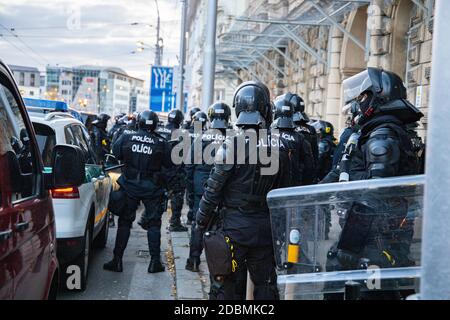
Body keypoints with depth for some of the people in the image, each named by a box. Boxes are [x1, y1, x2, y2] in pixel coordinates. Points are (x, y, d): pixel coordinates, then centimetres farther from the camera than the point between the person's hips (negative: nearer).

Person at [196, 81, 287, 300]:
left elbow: (214, 188, -10)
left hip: (235, 226, -3)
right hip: (265, 228, 4)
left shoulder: (232, 146, -14)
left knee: (226, 281, 8)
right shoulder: (277, 147, -3)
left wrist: (201, 219, 2)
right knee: (265, 284, 13)